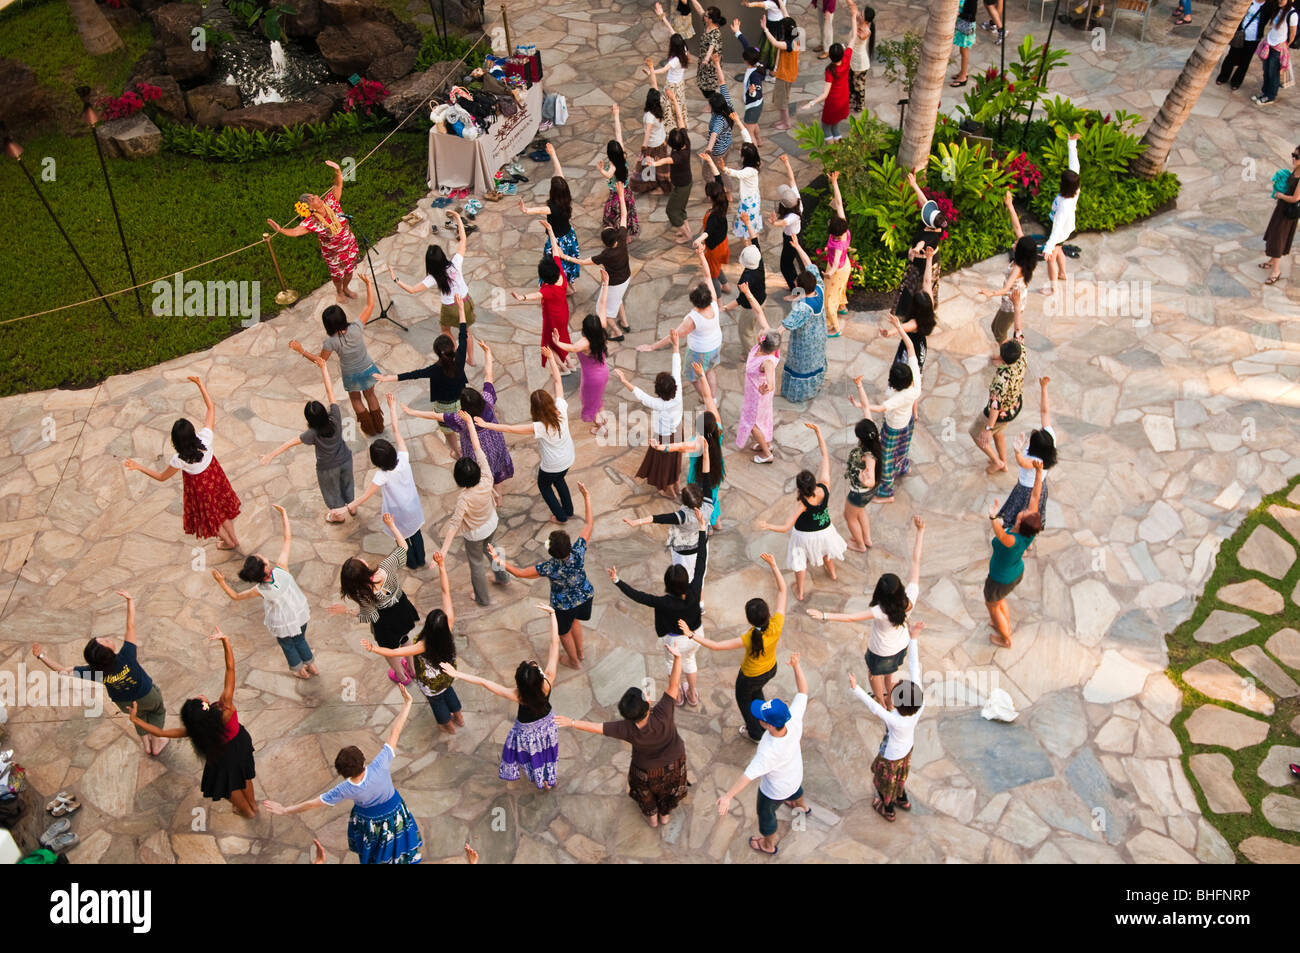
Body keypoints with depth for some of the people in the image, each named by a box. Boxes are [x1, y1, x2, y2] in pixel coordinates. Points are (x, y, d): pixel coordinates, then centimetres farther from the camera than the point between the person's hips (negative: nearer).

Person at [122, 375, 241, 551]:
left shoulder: (179, 460, -37)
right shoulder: (205, 437, -33)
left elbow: (162, 477, -18)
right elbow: (211, 407, -26)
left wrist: (138, 467, -14)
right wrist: (200, 385, -24)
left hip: (198, 485, -3)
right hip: (214, 476, 3)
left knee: (208, 514, 26)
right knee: (222, 507, 28)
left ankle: (229, 542, 47)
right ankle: (233, 538, 49)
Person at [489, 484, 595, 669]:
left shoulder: (549, 568, -37)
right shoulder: (578, 553, -32)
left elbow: (519, 573, -26)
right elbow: (589, 523, -23)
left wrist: (499, 561, -17)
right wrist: (586, 497, -17)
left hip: (563, 605, -4)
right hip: (585, 596, 4)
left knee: (564, 632, 27)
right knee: (574, 620, 35)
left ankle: (574, 661, 52)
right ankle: (580, 652, 58)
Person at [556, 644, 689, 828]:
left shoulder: (626, 729, -38)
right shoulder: (661, 716, -44)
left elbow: (597, 727, -29)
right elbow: (674, 685, -47)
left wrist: (572, 723, -18)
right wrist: (677, 657, -51)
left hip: (647, 768, 0)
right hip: (673, 763, 0)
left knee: (644, 789, 33)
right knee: (669, 787, 32)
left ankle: (651, 817, 58)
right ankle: (665, 815, 58)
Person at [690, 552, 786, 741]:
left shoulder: (749, 639, -42)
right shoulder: (776, 626, -33)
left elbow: (716, 646, -36)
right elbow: (782, 590, -27)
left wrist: (692, 635, -33)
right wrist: (773, 565, -28)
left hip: (751, 676, -4)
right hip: (771, 669, 5)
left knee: (744, 700, 29)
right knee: (756, 692, 37)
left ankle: (755, 733, 51)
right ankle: (765, 723, 59)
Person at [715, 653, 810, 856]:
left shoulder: (768, 752, -48)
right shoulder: (794, 720, -35)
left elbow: (748, 775, -44)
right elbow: (803, 691, -26)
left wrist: (728, 796, -41)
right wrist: (796, 666, -34)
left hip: (776, 790, -6)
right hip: (796, 775, 6)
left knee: (765, 813, 26)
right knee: (795, 790, 41)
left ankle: (769, 845, 54)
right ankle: (801, 806, 75)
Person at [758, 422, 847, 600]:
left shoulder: (802, 503, -38)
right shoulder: (825, 487, -33)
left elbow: (786, 527, -36)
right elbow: (825, 454, -29)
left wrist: (767, 526, -24)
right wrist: (818, 430, -28)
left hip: (805, 535, -4)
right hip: (824, 530, 4)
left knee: (800, 560, 23)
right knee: (825, 549, 35)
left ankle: (800, 592, 42)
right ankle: (832, 573, 63)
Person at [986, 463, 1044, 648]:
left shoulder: (1012, 541, -46)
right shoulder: (1032, 527, -28)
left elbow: (1000, 534, -72)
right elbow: (1035, 496, -26)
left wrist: (994, 518, -90)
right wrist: (1039, 470, -29)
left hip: (1001, 580, -6)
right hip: (1017, 572, 6)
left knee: (992, 605, 25)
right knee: (998, 598, 36)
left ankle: (1005, 639, 49)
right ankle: (1006, 626, 59)